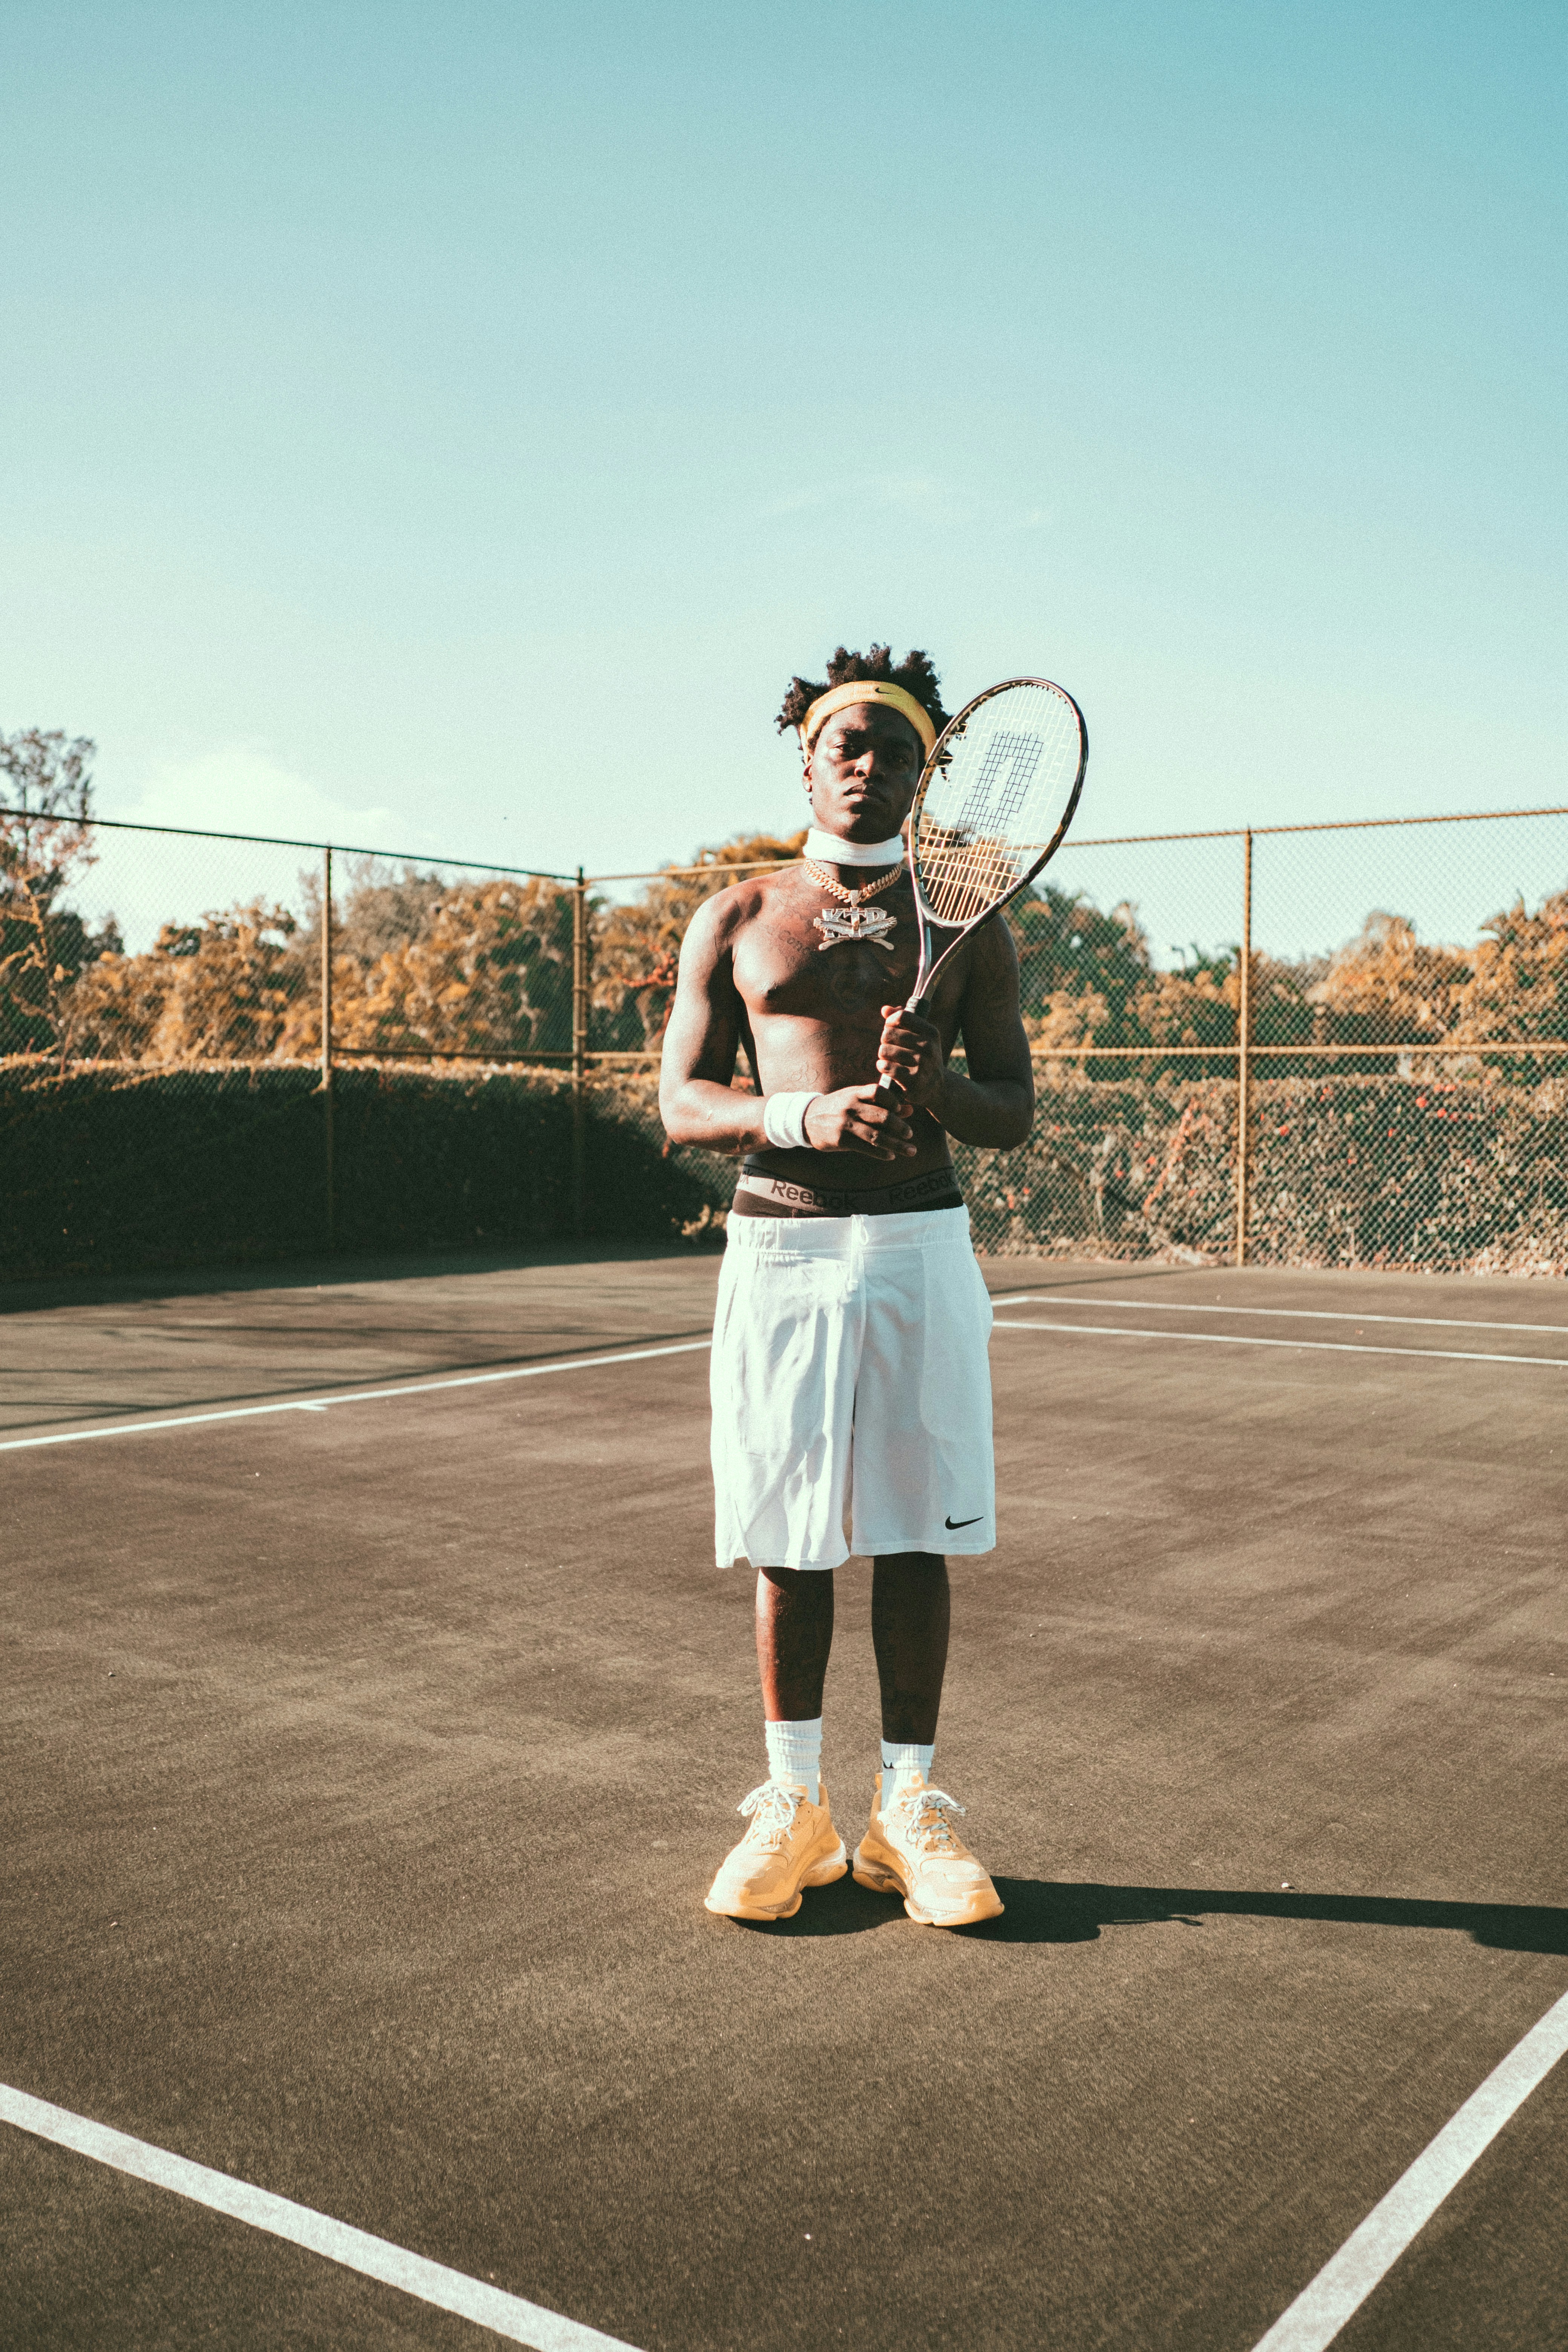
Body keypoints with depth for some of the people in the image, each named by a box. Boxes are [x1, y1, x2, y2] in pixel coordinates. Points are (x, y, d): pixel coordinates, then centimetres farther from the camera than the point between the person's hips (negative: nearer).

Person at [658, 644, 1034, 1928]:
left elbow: (1018, 1108, 7)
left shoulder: (969, 923, 9)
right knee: (788, 1539, 5)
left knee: (915, 1535, 5)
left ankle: (909, 1807, 18)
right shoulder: (737, 920, 8)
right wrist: (804, 1116, -17)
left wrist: (939, 1086, -16)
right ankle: (793, 1806, 19)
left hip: (922, 1249, 1)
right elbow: (682, 1102, 3)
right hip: (780, 1247, 0)